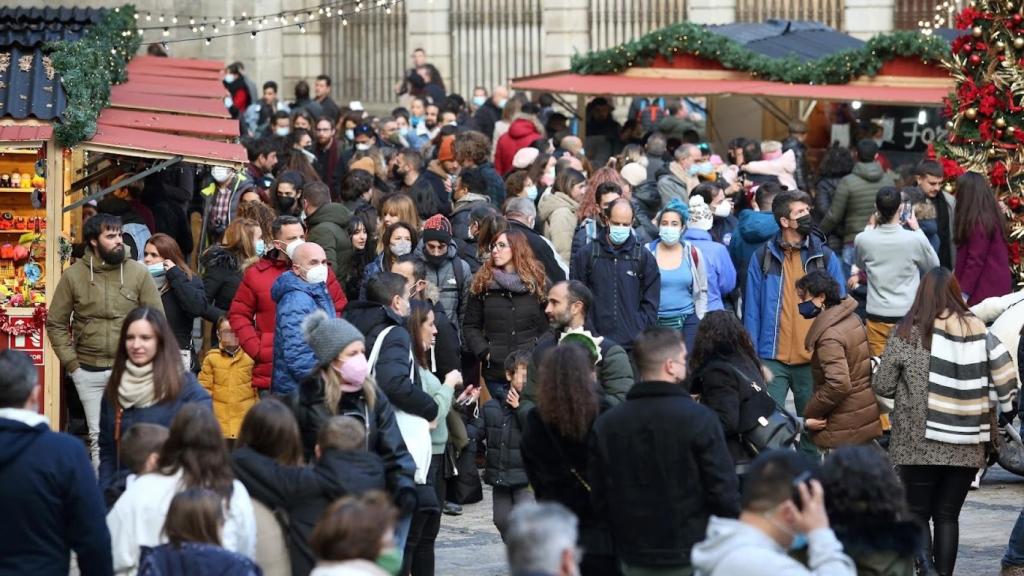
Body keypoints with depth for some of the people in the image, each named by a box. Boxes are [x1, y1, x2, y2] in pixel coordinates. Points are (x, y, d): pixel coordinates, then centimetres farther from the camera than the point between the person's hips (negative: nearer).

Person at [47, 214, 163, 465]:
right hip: (89, 372, 1)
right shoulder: (73, 275, -1)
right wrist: (71, 363, -1)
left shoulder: (139, 273, -3)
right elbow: (56, 324, 5)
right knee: (97, 436, 8)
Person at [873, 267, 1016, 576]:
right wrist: (1007, 406, 15)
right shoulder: (976, 330, -1)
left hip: (918, 443, -2)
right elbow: (1005, 372, -2)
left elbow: (882, 386, -4)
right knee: (947, 516, 10)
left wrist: (898, 408, 16)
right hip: (966, 445, 2)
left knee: (918, 514, 7)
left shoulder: (907, 332, -6)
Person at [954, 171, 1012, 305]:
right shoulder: (991, 216, 10)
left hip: (985, 289, -10)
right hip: (996, 285, 10)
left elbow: (975, 260, -19)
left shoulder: (978, 222, -18)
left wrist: (964, 292, -17)